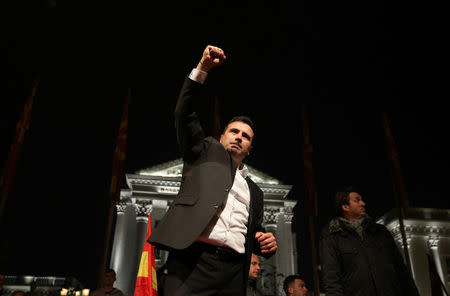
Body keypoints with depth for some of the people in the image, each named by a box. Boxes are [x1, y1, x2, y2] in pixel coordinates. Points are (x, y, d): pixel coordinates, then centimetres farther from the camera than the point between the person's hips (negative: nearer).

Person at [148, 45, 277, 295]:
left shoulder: (254, 191, 26)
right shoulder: (206, 151, 16)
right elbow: (185, 115, 4)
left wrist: (266, 243, 5)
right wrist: (203, 68, -6)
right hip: (193, 260, -4)